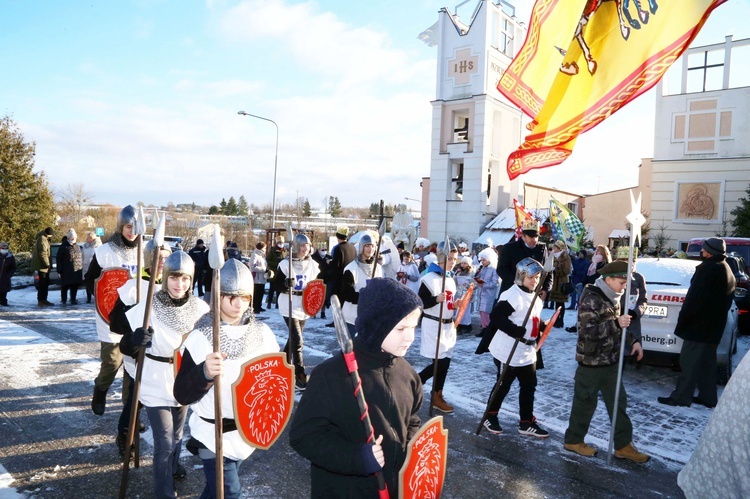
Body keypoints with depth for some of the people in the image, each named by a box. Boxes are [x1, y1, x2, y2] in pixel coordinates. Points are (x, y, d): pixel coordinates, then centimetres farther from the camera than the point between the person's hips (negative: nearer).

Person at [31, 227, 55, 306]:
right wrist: (47, 264, -18)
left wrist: (48, 264, 16)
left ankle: (43, 299, 21)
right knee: (43, 283, -7)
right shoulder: (42, 240, -17)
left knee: (45, 283, 15)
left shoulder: (44, 239, 15)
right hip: (42, 266, -10)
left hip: (43, 265, 10)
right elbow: (43, 254, -22)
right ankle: (40, 300, -3)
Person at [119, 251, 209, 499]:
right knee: (164, 442, 0)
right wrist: (135, 341, -34)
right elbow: (125, 347, -13)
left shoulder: (200, 307, -8)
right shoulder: (147, 307, -19)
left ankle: (173, 466, 53)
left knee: (177, 434, 25)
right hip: (156, 385, -4)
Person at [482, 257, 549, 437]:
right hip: (509, 352, -9)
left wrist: (543, 326, 4)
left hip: (528, 352, 9)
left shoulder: (535, 297, 11)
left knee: (529, 386, 14)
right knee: (503, 386, 6)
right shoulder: (512, 295, -20)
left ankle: (527, 423, 26)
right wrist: (518, 331, -32)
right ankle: (490, 417, 25)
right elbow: (496, 318, -26)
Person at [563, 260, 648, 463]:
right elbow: (589, 332, -27)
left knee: (619, 402, 12)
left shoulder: (613, 298, 8)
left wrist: (633, 340, 10)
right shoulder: (591, 299, -20)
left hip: (611, 362, 9)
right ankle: (573, 440, 22)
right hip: (591, 362, -8)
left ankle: (623, 445, 22)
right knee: (585, 402, 5)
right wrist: (616, 323, -31)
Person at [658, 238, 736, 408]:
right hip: (714, 325, 10)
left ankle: (681, 397, 0)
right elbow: (727, 300, 21)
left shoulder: (708, 269, -19)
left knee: (689, 361, -5)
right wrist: (718, 315, 23)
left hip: (699, 324, -10)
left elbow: (694, 298, -22)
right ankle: (708, 397, 23)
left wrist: (682, 320, -16)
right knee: (707, 361, 16)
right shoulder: (727, 270, 14)